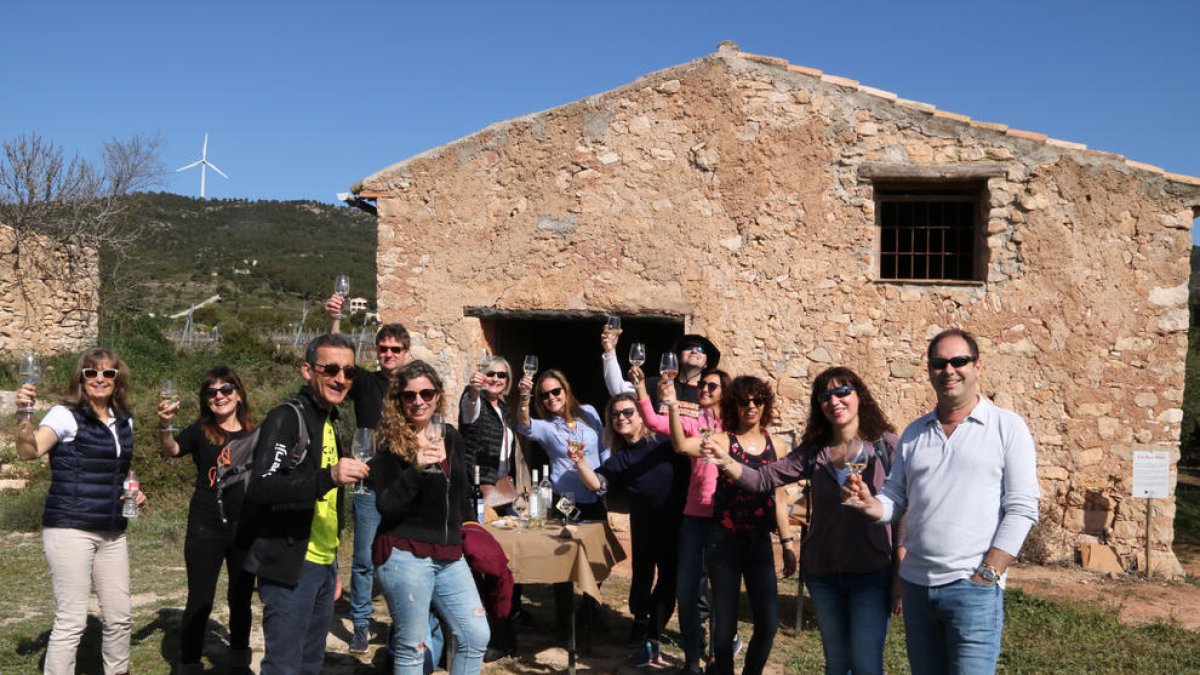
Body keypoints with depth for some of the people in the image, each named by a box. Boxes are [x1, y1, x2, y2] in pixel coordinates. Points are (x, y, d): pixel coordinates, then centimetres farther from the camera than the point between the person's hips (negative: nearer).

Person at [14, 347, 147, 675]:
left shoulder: (124, 421, 11)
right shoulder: (66, 415, -8)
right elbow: (29, 451, -26)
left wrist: (134, 492, 8)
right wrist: (24, 414, -41)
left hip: (112, 533, 6)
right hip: (70, 529, -6)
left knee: (120, 617, 12)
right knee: (72, 620, -5)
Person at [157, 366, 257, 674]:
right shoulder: (200, 432, -4)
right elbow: (170, 450, -24)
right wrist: (165, 425, -45)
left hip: (246, 530, 3)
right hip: (206, 529, -3)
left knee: (241, 599, 16)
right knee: (200, 601, 2)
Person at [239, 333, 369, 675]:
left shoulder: (330, 424, 14)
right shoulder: (286, 417, -12)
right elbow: (260, 488, -25)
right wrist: (328, 477, -36)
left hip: (323, 563, 8)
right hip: (290, 565, -8)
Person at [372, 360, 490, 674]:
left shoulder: (451, 436, 8)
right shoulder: (391, 444, -8)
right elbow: (385, 506, -17)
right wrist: (415, 469, -29)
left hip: (450, 556, 6)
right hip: (405, 556, -6)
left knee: (475, 637, 6)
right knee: (412, 646, 1)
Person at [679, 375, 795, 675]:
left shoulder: (774, 445, 6)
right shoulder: (723, 440, -5)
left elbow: (777, 498, 12)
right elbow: (681, 444, -25)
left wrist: (787, 544, 12)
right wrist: (672, 405, -40)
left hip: (760, 543, 3)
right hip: (725, 541, -3)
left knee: (768, 624, 3)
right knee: (725, 622, 4)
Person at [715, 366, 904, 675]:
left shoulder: (886, 444, -7)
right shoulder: (813, 450, 3)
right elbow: (762, 479, -1)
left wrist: (901, 577, -9)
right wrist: (725, 461, -20)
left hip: (871, 574, -4)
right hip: (822, 572, 4)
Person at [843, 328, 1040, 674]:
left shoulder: (1007, 426, -2)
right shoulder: (914, 433, 12)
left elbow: (1021, 509, -7)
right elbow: (895, 499, 13)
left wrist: (987, 575, -13)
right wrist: (869, 503, -10)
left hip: (973, 588, -5)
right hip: (915, 582, 5)